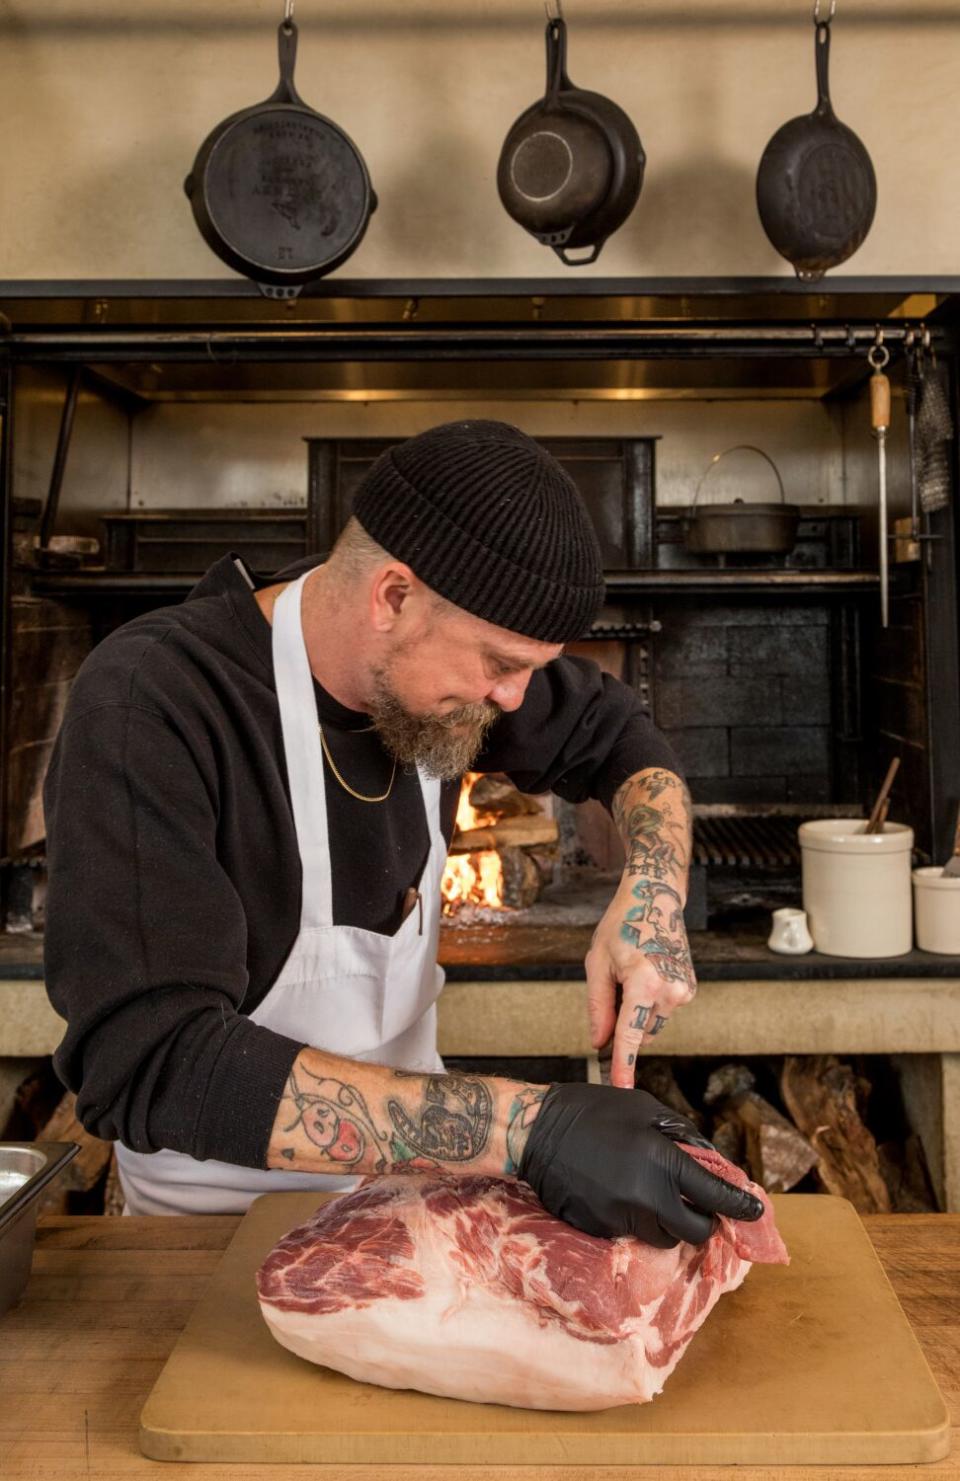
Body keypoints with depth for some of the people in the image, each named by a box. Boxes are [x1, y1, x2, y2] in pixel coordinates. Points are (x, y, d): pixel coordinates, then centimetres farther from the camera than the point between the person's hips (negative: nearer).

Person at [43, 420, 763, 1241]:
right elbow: (151, 1066, -35)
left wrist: (653, 892, -16)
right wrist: (527, 1127, -40)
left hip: (409, 1146, 3)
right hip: (225, 1216, -3)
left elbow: (616, 734, 5)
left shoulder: (435, 655, -11)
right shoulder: (148, 703, -27)